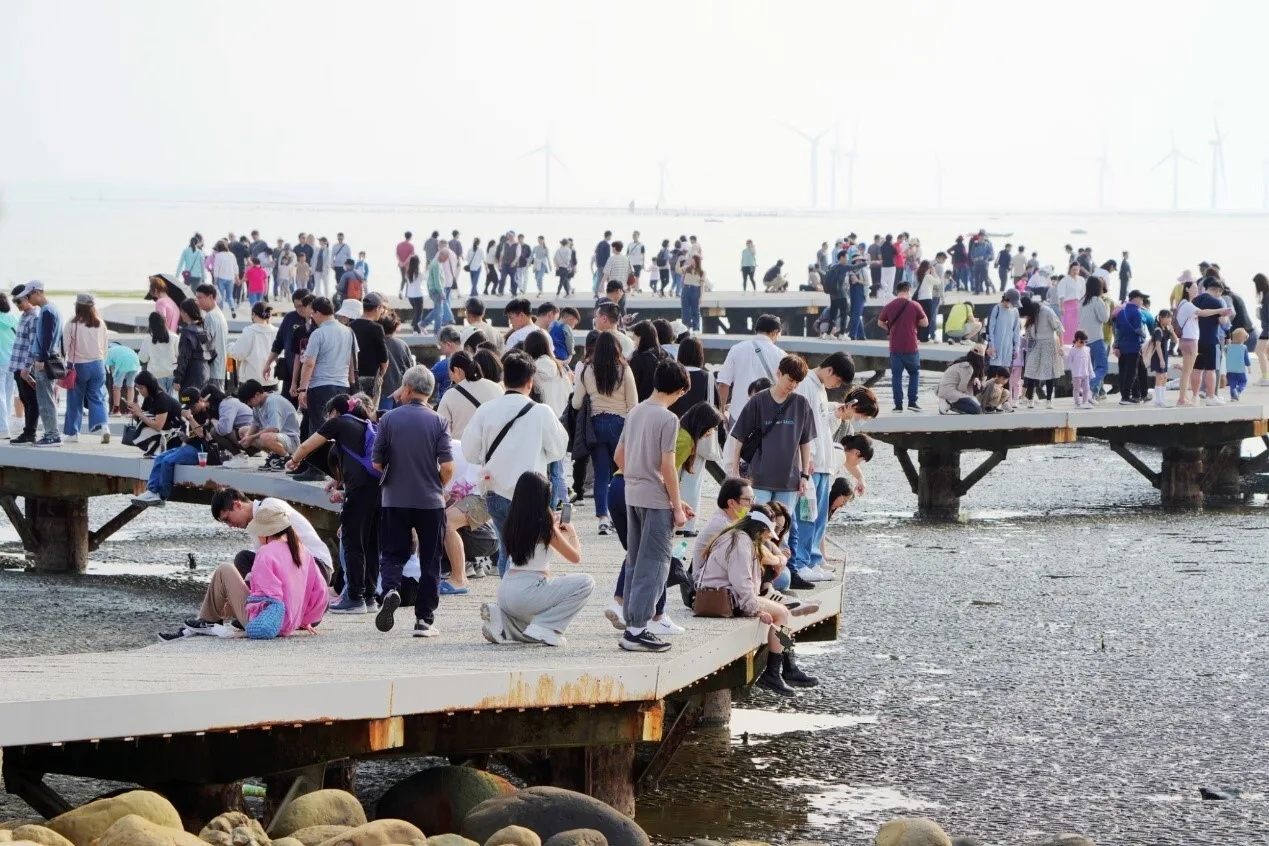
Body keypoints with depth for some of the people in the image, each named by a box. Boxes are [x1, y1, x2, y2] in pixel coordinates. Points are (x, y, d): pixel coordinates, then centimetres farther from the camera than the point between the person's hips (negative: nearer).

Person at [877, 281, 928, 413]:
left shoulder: (889, 306, 0)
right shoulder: (914, 306, -7)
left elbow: (880, 323, 10)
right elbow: (925, 323, -3)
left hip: (895, 347, 1)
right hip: (911, 347, -1)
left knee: (896, 376, 6)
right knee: (914, 373, 15)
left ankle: (898, 404, 2)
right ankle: (912, 402, 6)